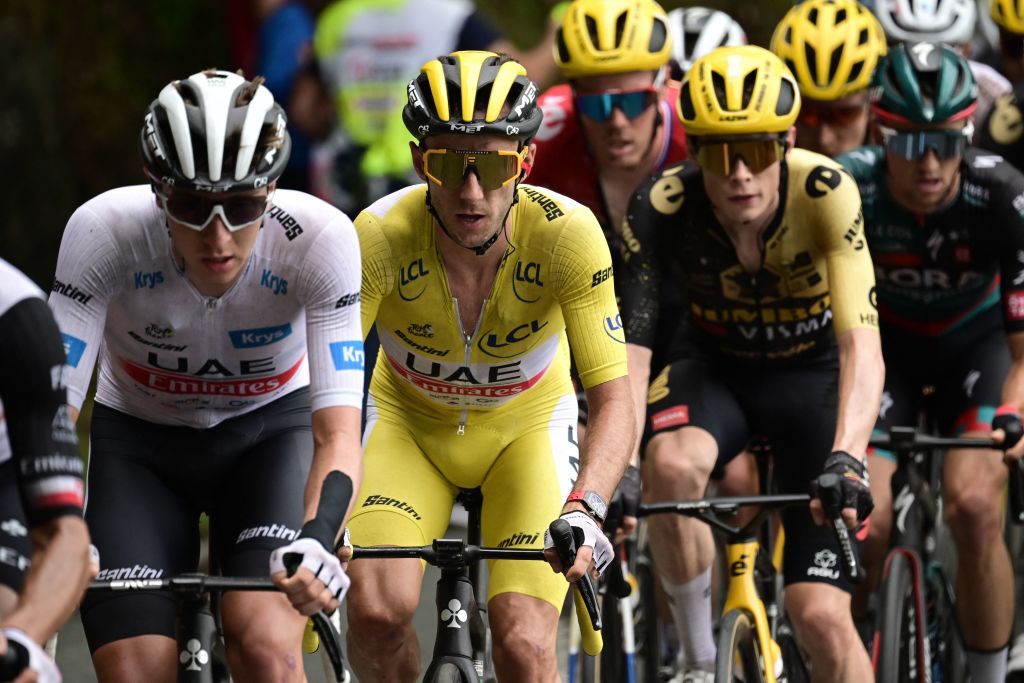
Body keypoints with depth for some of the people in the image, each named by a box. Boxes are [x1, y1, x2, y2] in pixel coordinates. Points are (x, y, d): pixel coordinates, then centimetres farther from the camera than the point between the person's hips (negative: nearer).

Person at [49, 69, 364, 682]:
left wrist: (317, 541, -51)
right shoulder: (106, 231, -29)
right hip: (138, 441, 1)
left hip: (269, 431, -1)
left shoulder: (319, 237, -29)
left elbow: (338, 430, -32)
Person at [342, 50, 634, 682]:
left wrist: (584, 510, -47)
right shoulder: (379, 236, -29)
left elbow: (614, 399, -29)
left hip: (526, 428, 0)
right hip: (409, 423, 0)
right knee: (377, 608, -25)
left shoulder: (568, 234, -29)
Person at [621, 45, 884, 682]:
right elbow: (628, 348, -30)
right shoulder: (663, 209, -26)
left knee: (820, 614, -11)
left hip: (814, 374, -1)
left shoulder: (825, 193, -30)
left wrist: (846, 460, -53)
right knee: (672, 464, -35)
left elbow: (862, 345, -38)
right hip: (718, 371, 1)